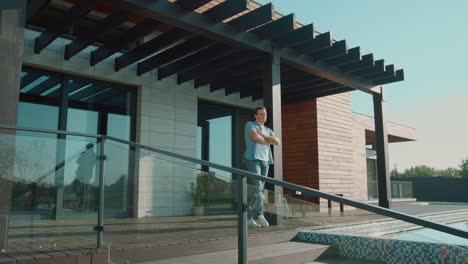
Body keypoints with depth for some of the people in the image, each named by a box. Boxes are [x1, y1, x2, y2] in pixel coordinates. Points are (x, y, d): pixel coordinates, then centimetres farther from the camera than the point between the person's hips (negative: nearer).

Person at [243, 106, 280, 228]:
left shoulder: (268, 130, 24)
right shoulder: (250, 125, 7)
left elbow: (277, 141, 7)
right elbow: (255, 137, -12)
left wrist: (263, 135, -5)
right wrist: (268, 141, 3)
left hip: (265, 161, 5)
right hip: (253, 159, -5)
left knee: (253, 191, 3)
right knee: (257, 187, -15)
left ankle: (250, 218, 3)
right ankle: (260, 215, -15)